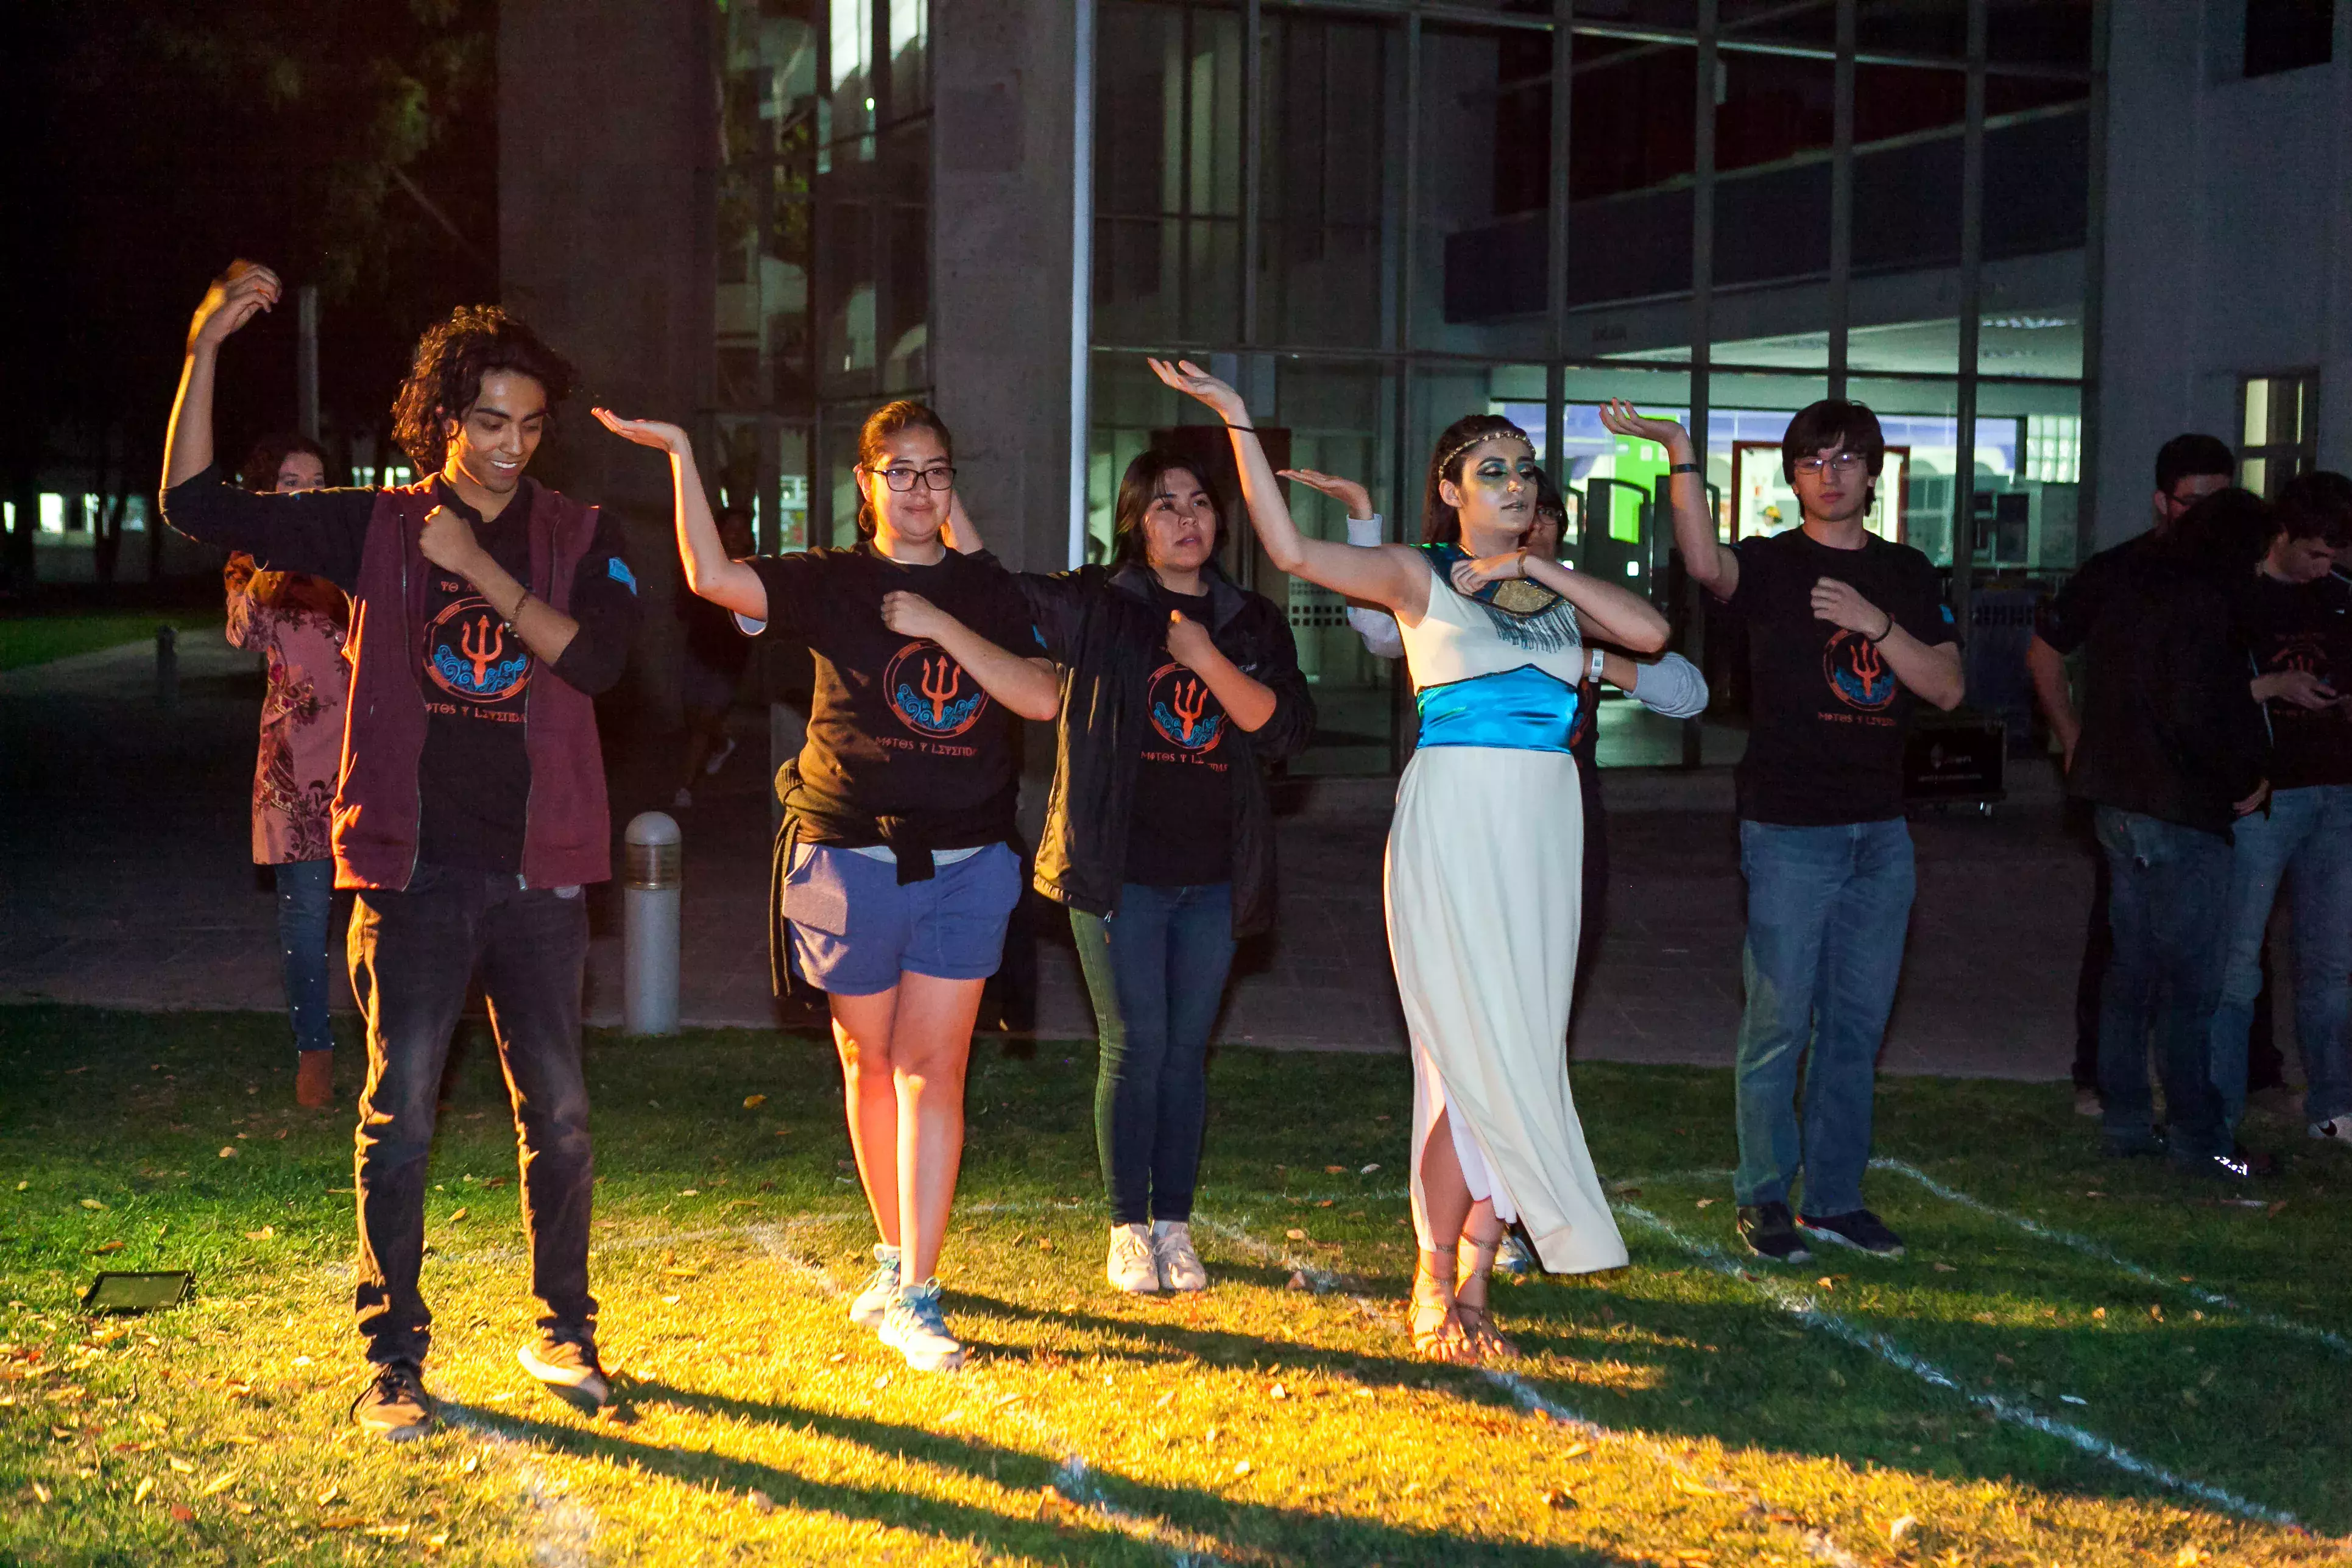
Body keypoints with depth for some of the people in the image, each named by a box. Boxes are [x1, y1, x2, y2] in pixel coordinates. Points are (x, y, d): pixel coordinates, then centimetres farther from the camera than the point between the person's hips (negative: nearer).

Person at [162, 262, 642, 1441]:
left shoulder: (581, 539, 6)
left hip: (536, 868, 1)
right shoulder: (380, 528, 5)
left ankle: (563, 1331, 21)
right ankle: (393, 1357, 11)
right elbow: (197, 505, 1)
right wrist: (206, 349, -9)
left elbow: (597, 659, -11)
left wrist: (481, 570, -15)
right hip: (416, 866, -1)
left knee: (557, 1112, 6)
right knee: (400, 1111, 0)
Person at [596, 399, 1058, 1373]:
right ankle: (896, 1255, 30)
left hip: (967, 862, 1)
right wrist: (682, 454, -18)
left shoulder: (984, 590, 8)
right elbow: (713, 576, -14)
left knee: (931, 1069, -4)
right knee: (869, 1063, 10)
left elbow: (1041, 698, -5)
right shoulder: (831, 584, 2)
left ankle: (914, 1297, -3)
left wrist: (940, 625, -12)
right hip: (854, 857, 0)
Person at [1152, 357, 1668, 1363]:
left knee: (1516, 1058, 4)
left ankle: (1472, 1285, 12)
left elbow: (1649, 631, -1)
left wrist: (1534, 567, -2)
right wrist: (1237, 421, -16)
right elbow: (1291, 550, -12)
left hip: (1545, 829, 5)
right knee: (1476, 1058, -8)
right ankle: (1436, 1283, 4)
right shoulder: (1417, 574, 1)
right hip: (1454, 823, -5)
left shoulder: (1557, 587, 15)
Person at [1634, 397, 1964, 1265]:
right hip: (1789, 827, -4)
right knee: (1779, 1022, -2)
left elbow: (1947, 687, 3)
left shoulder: (1905, 574, 12)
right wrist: (1681, 452, -35)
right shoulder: (1771, 565, -1)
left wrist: (1874, 621, -11)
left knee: (1858, 1022, 9)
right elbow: (1708, 565, -26)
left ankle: (1834, 1198, 19)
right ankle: (1764, 1197, 9)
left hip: (1881, 828, 5)